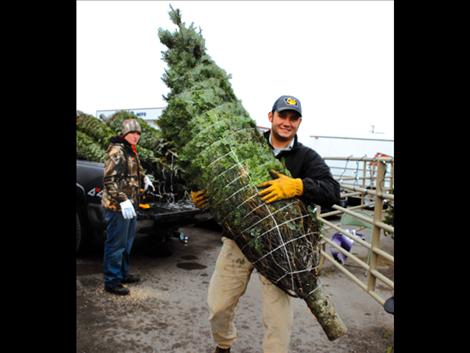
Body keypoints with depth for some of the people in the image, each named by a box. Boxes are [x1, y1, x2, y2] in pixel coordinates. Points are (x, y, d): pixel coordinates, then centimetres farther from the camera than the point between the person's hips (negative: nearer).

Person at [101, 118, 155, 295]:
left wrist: (145, 178, 19)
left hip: (129, 204, 10)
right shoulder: (116, 151, -16)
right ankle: (111, 281, 8)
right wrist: (123, 201, -29)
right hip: (117, 206, -10)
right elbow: (109, 180, -23)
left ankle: (122, 273, 34)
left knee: (127, 242, 19)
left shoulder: (131, 150, 13)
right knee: (116, 244, -2)